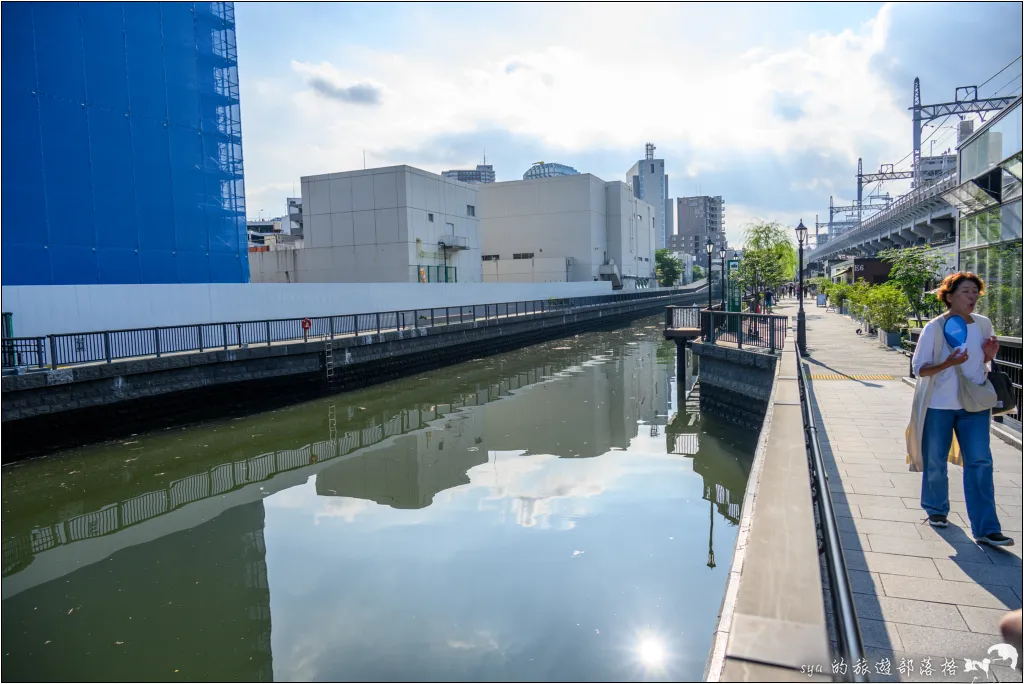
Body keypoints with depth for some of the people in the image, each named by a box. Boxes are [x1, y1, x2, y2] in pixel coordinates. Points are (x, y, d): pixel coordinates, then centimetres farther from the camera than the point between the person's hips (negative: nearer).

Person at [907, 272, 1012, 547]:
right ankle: (936, 509, 32)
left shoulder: (983, 324, 4)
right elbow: (919, 369, -10)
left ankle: (986, 529, 0)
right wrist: (949, 363, -26)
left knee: (980, 462, -4)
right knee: (935, 462, 9)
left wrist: (989, 357, -7)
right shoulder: (935, 328, -10)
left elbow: (983, 365, 16)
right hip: (939, 405, -3)